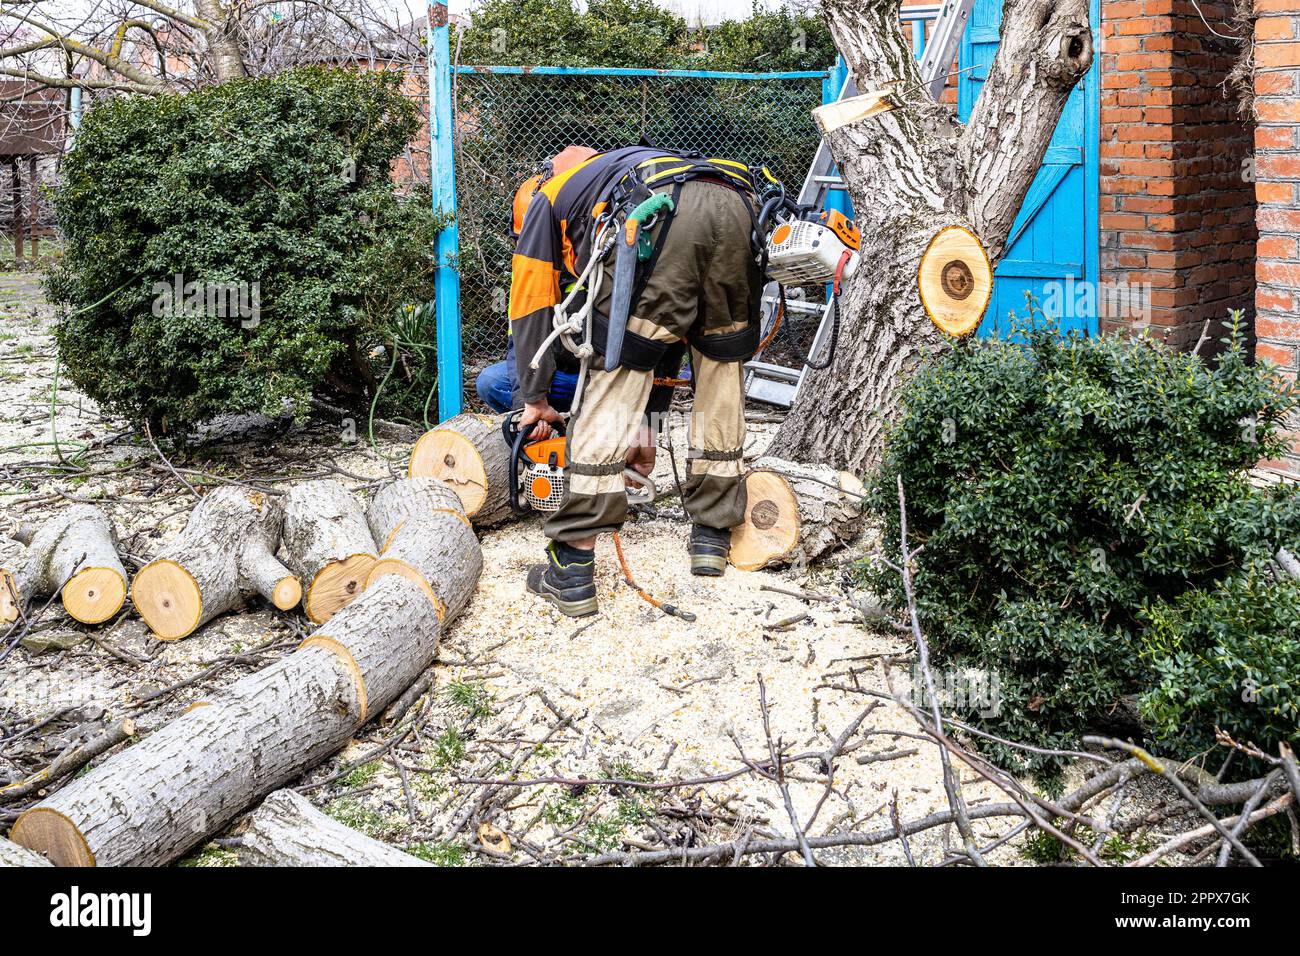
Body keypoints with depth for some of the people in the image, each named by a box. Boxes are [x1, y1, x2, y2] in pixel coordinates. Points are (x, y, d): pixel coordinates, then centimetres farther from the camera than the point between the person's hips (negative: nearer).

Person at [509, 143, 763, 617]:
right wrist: (650, 411, 47)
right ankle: (712, 534, 26)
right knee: (721, 369, 21)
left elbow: (531, 305, 25)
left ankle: (572, 568, 1)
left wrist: (535, 399, 33)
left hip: (661, 216, -5)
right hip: (735, 206, 5)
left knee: (618, 370, -1)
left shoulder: (545, 198, 33)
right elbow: (676, 326, 44)